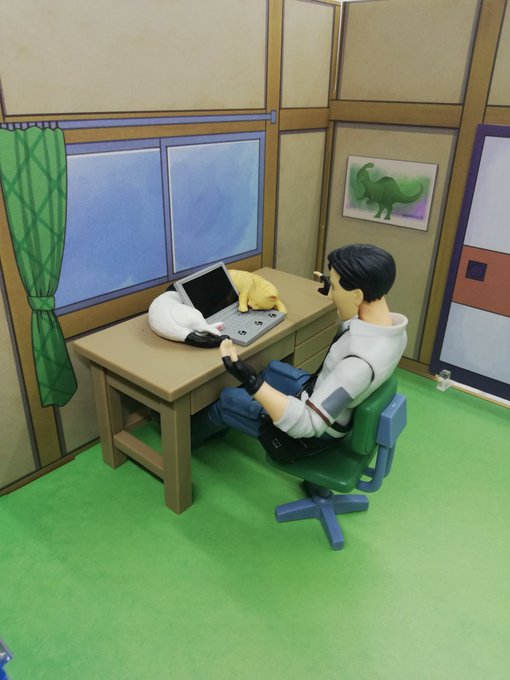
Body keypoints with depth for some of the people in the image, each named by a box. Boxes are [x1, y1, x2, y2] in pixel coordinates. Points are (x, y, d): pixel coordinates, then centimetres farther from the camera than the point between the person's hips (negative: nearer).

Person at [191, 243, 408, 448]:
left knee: (225, 400, 9)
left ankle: (189, 437, 42)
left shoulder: (360, 362, -41)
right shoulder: (392, 327, -12)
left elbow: (308, 424, -39)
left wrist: (251, 382, -45)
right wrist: (337, 294, 18)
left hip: (315, 432, -8)